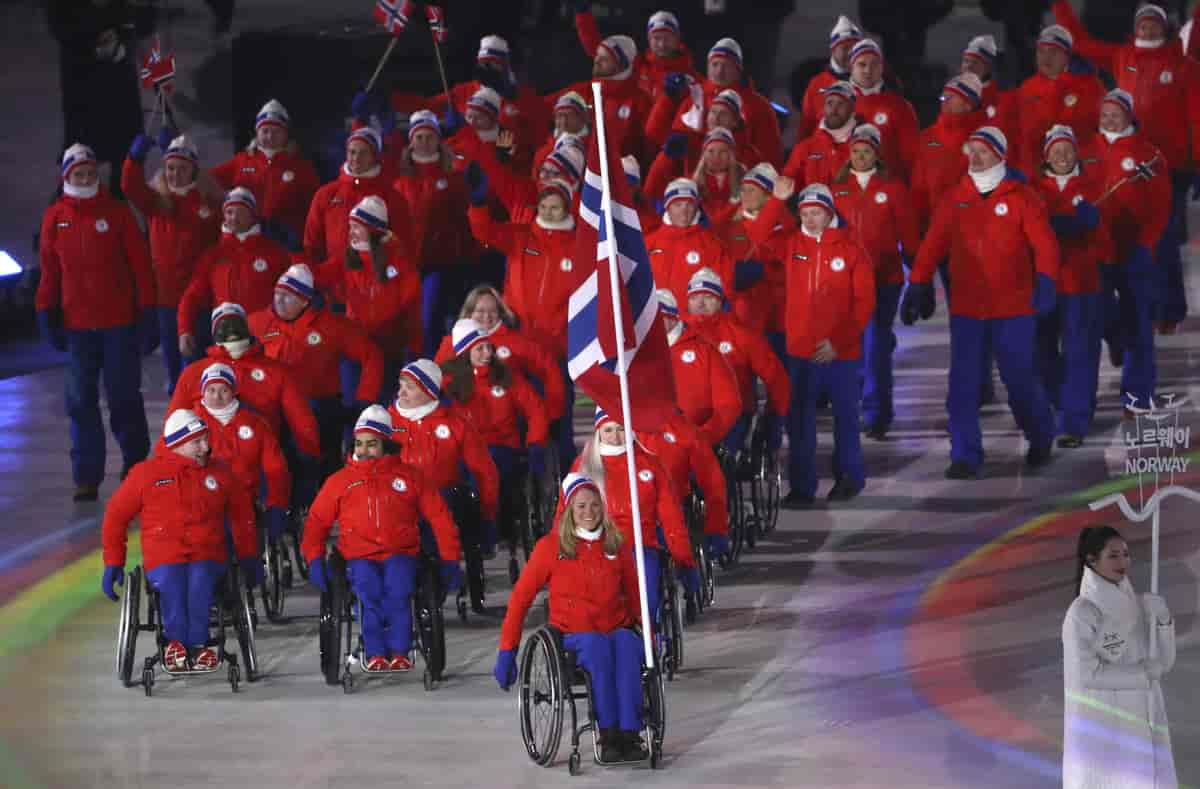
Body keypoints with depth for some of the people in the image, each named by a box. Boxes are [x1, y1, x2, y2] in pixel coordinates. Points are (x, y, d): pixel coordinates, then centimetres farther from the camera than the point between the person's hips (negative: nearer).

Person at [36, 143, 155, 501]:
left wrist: (147, 312, -6)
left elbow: (140, 264, -1)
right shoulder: (54, 217, 6)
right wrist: (46, 314, 2)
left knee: (124, 397, 5)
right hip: (77, 323, 2)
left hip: (120, 323, -2)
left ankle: (136, 464, 23)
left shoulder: (117, 212, -1)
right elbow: (49, 270, 9)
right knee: (81, 401, 0)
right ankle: (87, 476, 3)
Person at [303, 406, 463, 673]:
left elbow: (440, 518, 16)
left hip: (400, 554, 0)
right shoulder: (340, 481, 18)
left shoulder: (409, 476, 16)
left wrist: (450, 560, 8)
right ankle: (375, 654, -38)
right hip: (359, 557, 0)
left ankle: (399, 653, -36)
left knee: (398, 588, -34)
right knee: (369, 590, -34)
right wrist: (315, 559, 2)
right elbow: (316, 522, 18)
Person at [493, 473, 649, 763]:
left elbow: (635, 595, 19)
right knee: (598, 645, -37)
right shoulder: (551, 546, 2)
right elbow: (521, 597, 5)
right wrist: (507, 651, 2)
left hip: (616, 629, 2)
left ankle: (630, 735, -39)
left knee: (627, 643, -35)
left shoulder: (617, 545, 10)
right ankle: (608, 736, -37)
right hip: (572, 637, -2)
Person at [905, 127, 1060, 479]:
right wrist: (916, 287, 4)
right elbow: (933, 245, 9)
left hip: (1012, 308, -3)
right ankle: (965, 457, 1)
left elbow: (1044, 242, -9)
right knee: (962, 383, -4)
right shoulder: (955, 199, 8)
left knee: (1019, 379, 3)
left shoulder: (1020, 197, -2)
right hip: (966, 306, 3)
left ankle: (1041, 438, 30)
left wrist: (1045, 281, -23)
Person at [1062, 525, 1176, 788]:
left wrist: (1162, 619, -9)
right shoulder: (1082, 612, -12)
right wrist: (1143, 673, -9)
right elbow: (1086, 673, -17)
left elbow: (1163, 662, 8)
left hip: (1139, 721, 6)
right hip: (1102, 721, -6)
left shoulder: (1135, 606, 8)